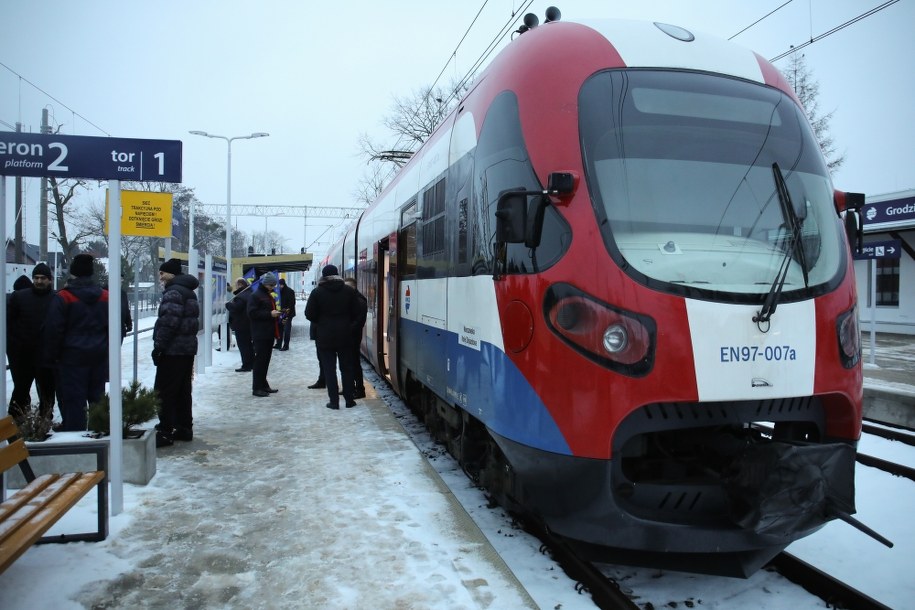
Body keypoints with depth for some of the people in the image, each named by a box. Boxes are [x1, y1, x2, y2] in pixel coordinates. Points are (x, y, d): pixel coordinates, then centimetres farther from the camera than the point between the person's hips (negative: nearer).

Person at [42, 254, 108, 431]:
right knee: (97, 397, 13)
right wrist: (107, 350, 17)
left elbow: (53, 330, -9)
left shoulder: (62, 297, -11)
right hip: (99, 356, 5)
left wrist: (50, 356, 1)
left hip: (72, 356, -5)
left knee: (73, 398, 1)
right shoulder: (106, 297, 4)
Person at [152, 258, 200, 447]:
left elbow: (169, 322, -22)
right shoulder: (189, 291, 18)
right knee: (183, 391, 14)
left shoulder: (173, 292, -14)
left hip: (173, 350, -10)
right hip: (188, 348, 10)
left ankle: (165, 432, -3)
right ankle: (184, 428, 20)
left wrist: (158, 346, -17)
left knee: (164, 392, -5)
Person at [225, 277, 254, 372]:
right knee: (249, 345, 17)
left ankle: (246, 366, -1)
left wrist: (228, 304, -8)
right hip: (249, 324, 10)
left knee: (243, 346, -3)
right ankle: (252, 364, 24)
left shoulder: (240, 297, -21)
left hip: (241, 326, -9)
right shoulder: (250, 293, 10)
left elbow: (235, 309, -26)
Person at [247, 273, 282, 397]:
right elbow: (251, 313, -18)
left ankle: (263, 384, 20)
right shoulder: (256, 296, -9)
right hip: (260, 334, -9)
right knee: (260, 360, -7)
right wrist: (270, 314, -20)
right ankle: (257, 388, -2)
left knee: (266, 360, 12)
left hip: (269, 334, 9)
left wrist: (276, 314, 11)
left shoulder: (269, 296, 19)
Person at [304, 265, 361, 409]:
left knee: (329, 369, 4)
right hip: (345, 335, 2)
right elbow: (356, 312, 1)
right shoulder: (349, 291, 0)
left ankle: (334, 401, 3)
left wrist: (320, 323, 11)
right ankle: (349, 399, 14)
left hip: (325, 336, -2)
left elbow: (309, 314, -7)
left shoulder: (317, 292, -7)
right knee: (346, 368, 11)